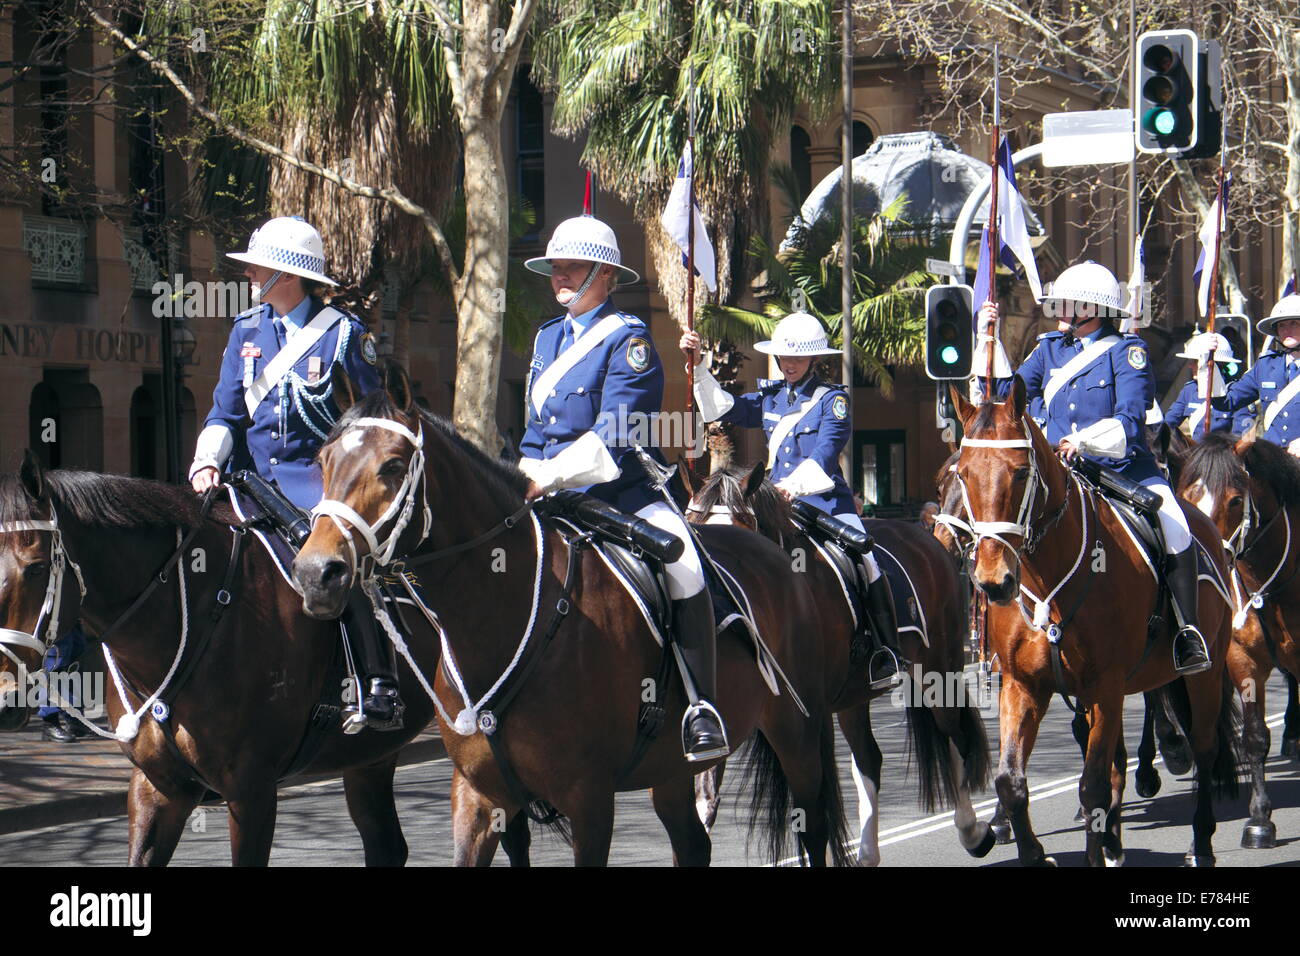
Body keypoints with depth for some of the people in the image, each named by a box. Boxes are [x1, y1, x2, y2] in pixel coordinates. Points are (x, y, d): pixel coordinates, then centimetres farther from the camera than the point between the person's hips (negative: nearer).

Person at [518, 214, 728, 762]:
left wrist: (546, 477, -26)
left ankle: (702, 708, -30)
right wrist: (523, 482, 4)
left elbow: (610, 438, -17)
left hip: (626, 490, -7)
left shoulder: (628, 338, -6)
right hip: (557, 499, 7)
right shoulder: (548, 339, 16)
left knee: (681, 561, -32)